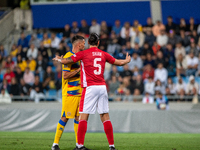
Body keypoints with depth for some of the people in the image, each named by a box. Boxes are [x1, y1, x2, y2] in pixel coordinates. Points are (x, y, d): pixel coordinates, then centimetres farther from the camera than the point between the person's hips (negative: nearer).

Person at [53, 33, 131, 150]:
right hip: (102, 87, 4)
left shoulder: (84, 53, -1)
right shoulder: (103, 54, 11)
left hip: (90, 88, -4)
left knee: (83, 117, -4)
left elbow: (65, 61, -2)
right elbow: (119, 62, 24)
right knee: (105, 117, 7)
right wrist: (127, 60, 46)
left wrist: (58, 59, 21)